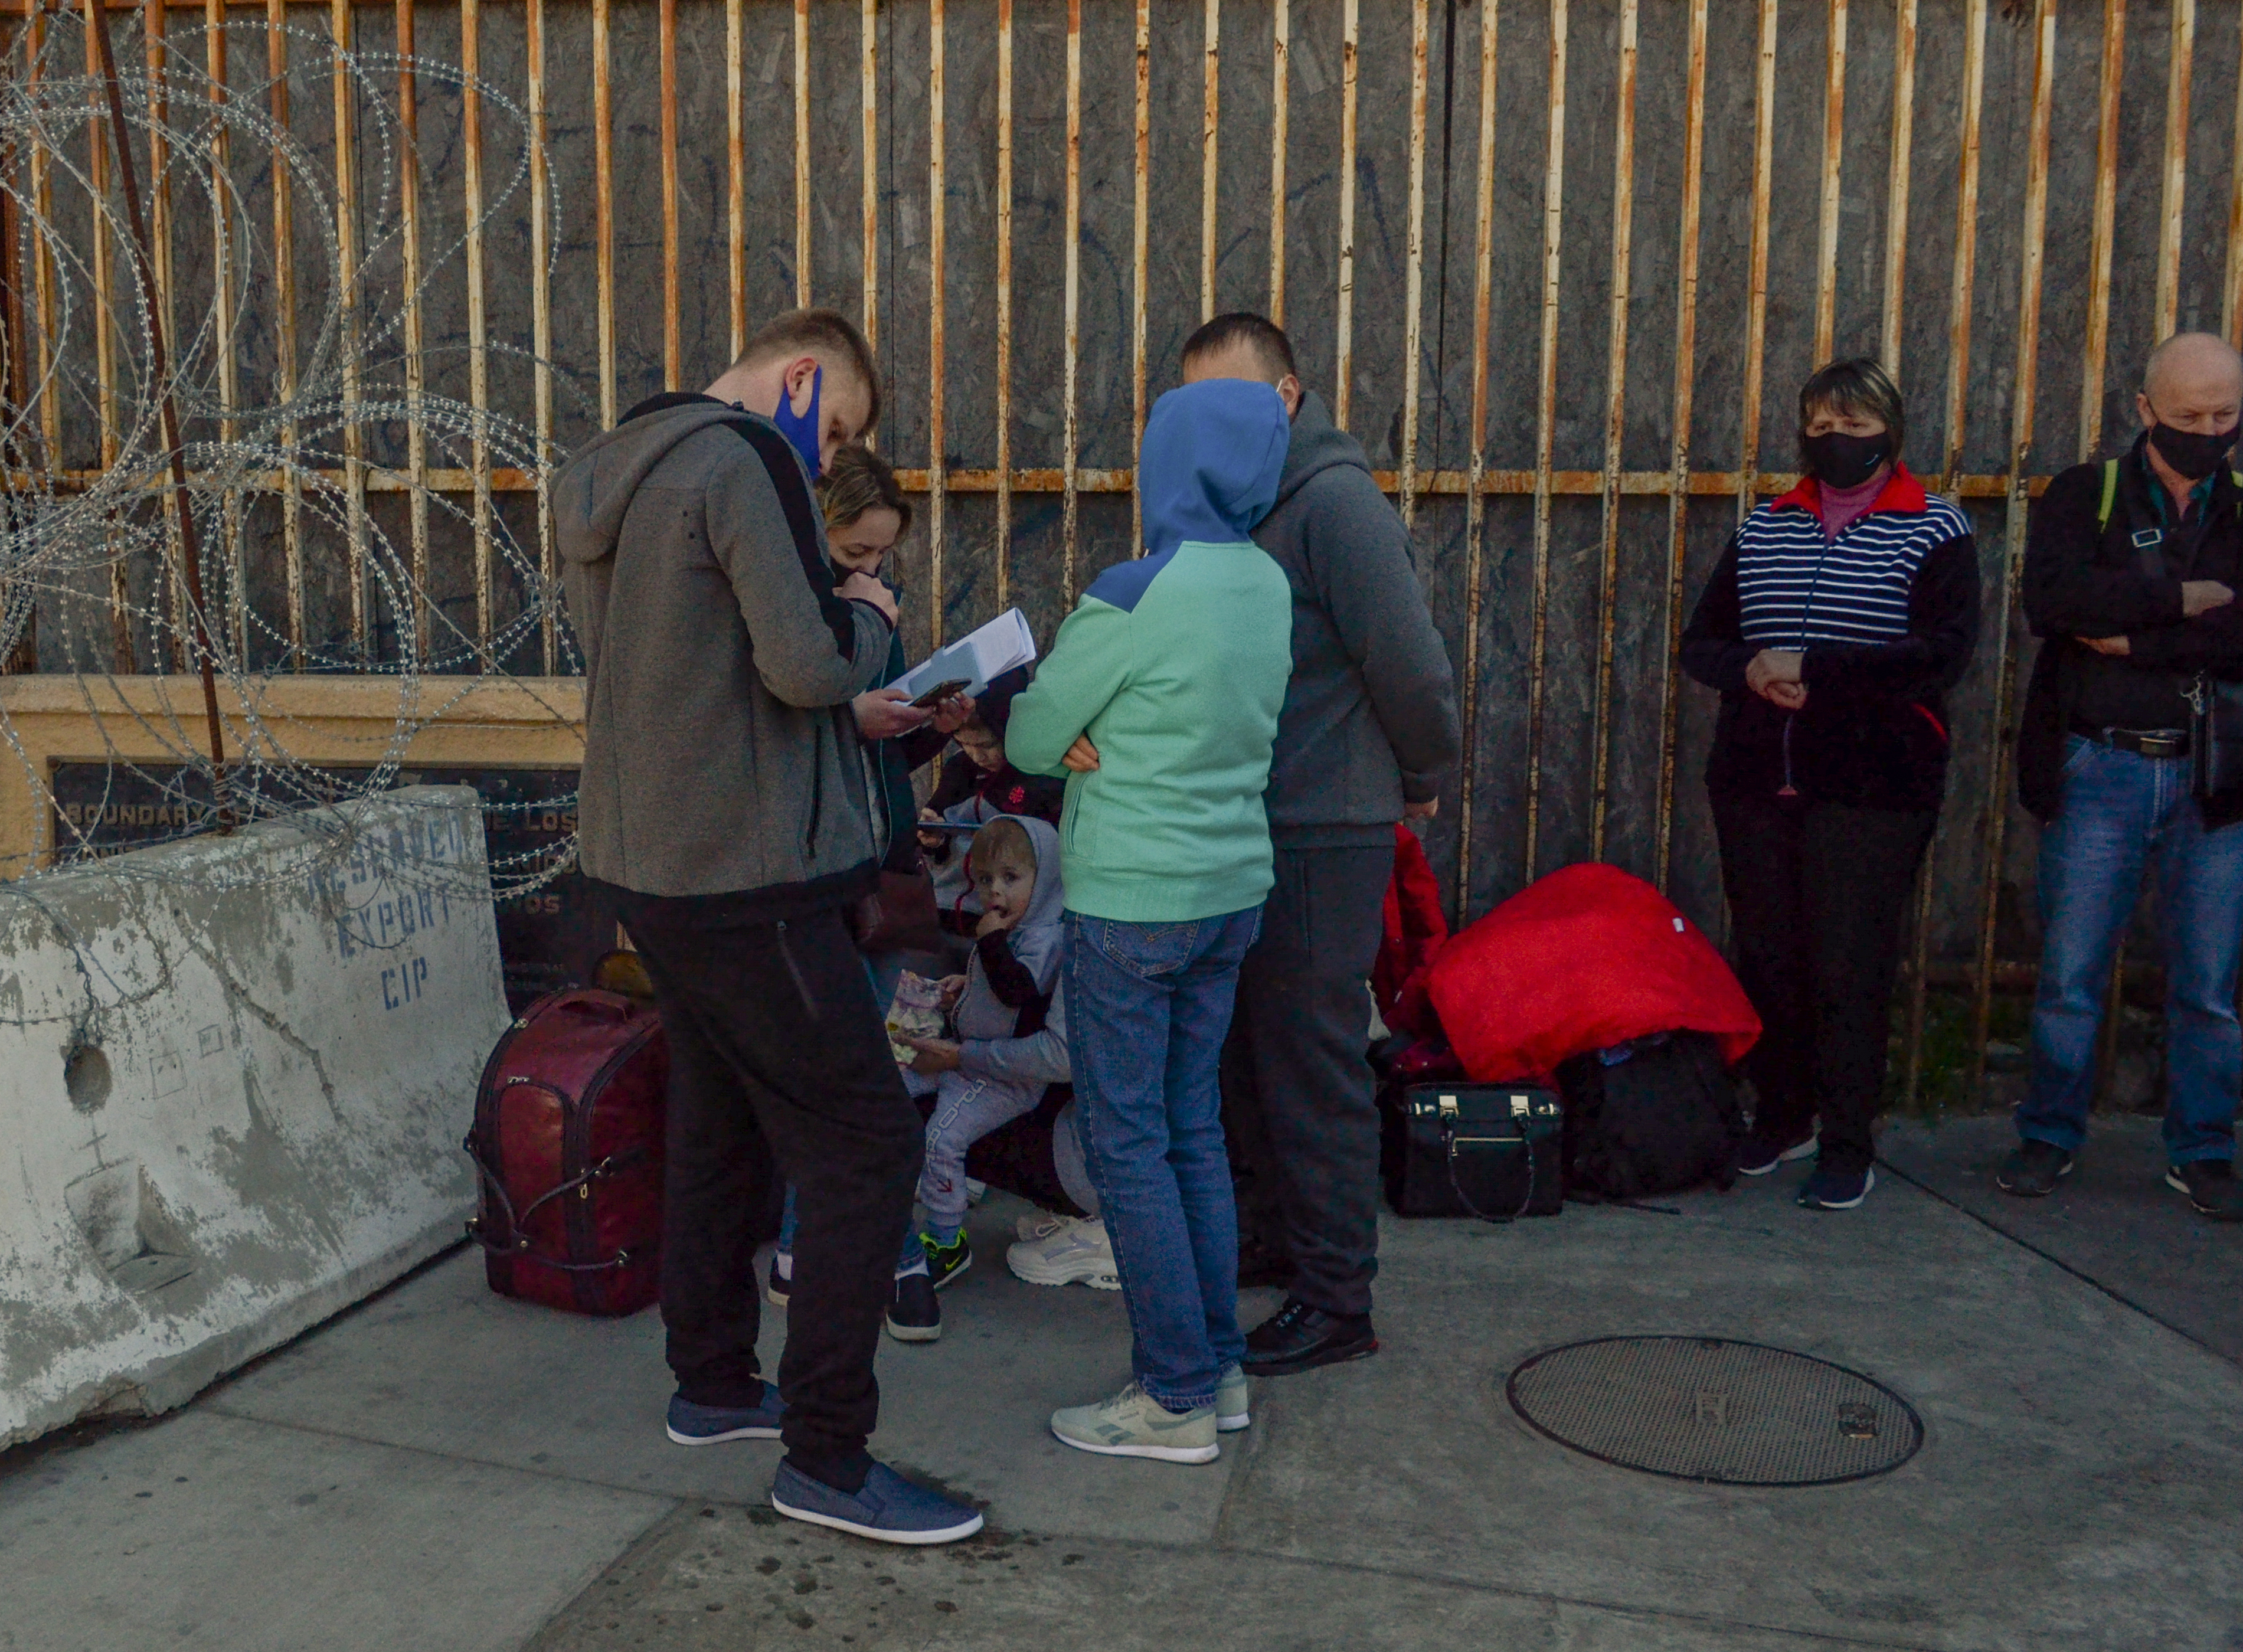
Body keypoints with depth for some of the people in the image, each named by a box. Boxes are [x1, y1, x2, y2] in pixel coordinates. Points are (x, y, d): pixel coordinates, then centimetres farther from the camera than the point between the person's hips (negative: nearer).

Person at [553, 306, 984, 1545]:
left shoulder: (610, 478, 16)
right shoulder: (743, 461, -14)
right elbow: (807, 662, -23)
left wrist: (845, 715, 20)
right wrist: (871, 618, -2)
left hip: (646, 862, 10)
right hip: (739, 875, -10)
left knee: (717, 1120, 20)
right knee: (867, 1144, -3)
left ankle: (712, 1384, 34)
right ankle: (825, 1459, 4)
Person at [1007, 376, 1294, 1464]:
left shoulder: (1132, 598, -19)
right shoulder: (1268, 587, 4)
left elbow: (1029, 740, -8)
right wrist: (1107, 741, -3)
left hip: (1132, 905, -7)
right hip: (1230, 891, 8)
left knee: (1127, 1143, 4)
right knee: (1193, 1131, 16)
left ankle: (1178, 1399, 12)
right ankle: (1220, 1369, 26)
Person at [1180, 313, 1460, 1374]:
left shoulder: (1336, 501, -16)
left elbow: (1411, 667, -19)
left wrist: (1423, 780, -5)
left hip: (1323, 838, -9)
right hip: (1245, 831, 9)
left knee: (1312, 1067, -1)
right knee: (1245, 1052, 19)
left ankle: (1336, 1301, 12)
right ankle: (1274, 1236, 37)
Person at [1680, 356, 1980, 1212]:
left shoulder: (1933, 530, 1)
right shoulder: (1763, 527, 14)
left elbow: (1943, 653, -12)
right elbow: (1701, 641, 11)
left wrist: (1811, 667, -18)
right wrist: (1752, 669, -11)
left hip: (1871, 788, -4)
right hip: (1755, 781, 4)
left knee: (1851, 966, -2)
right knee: (1765, 956, 10)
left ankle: (1848, 1147, 9)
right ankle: (1782, 1116, 28)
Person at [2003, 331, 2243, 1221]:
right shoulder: (2085, 496, 3)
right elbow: (2049, 599, -16)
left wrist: (2132, 641, -14)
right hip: (2101, 770, -1)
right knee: (2069, 976, 3)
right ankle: (2049, 1138, 19)